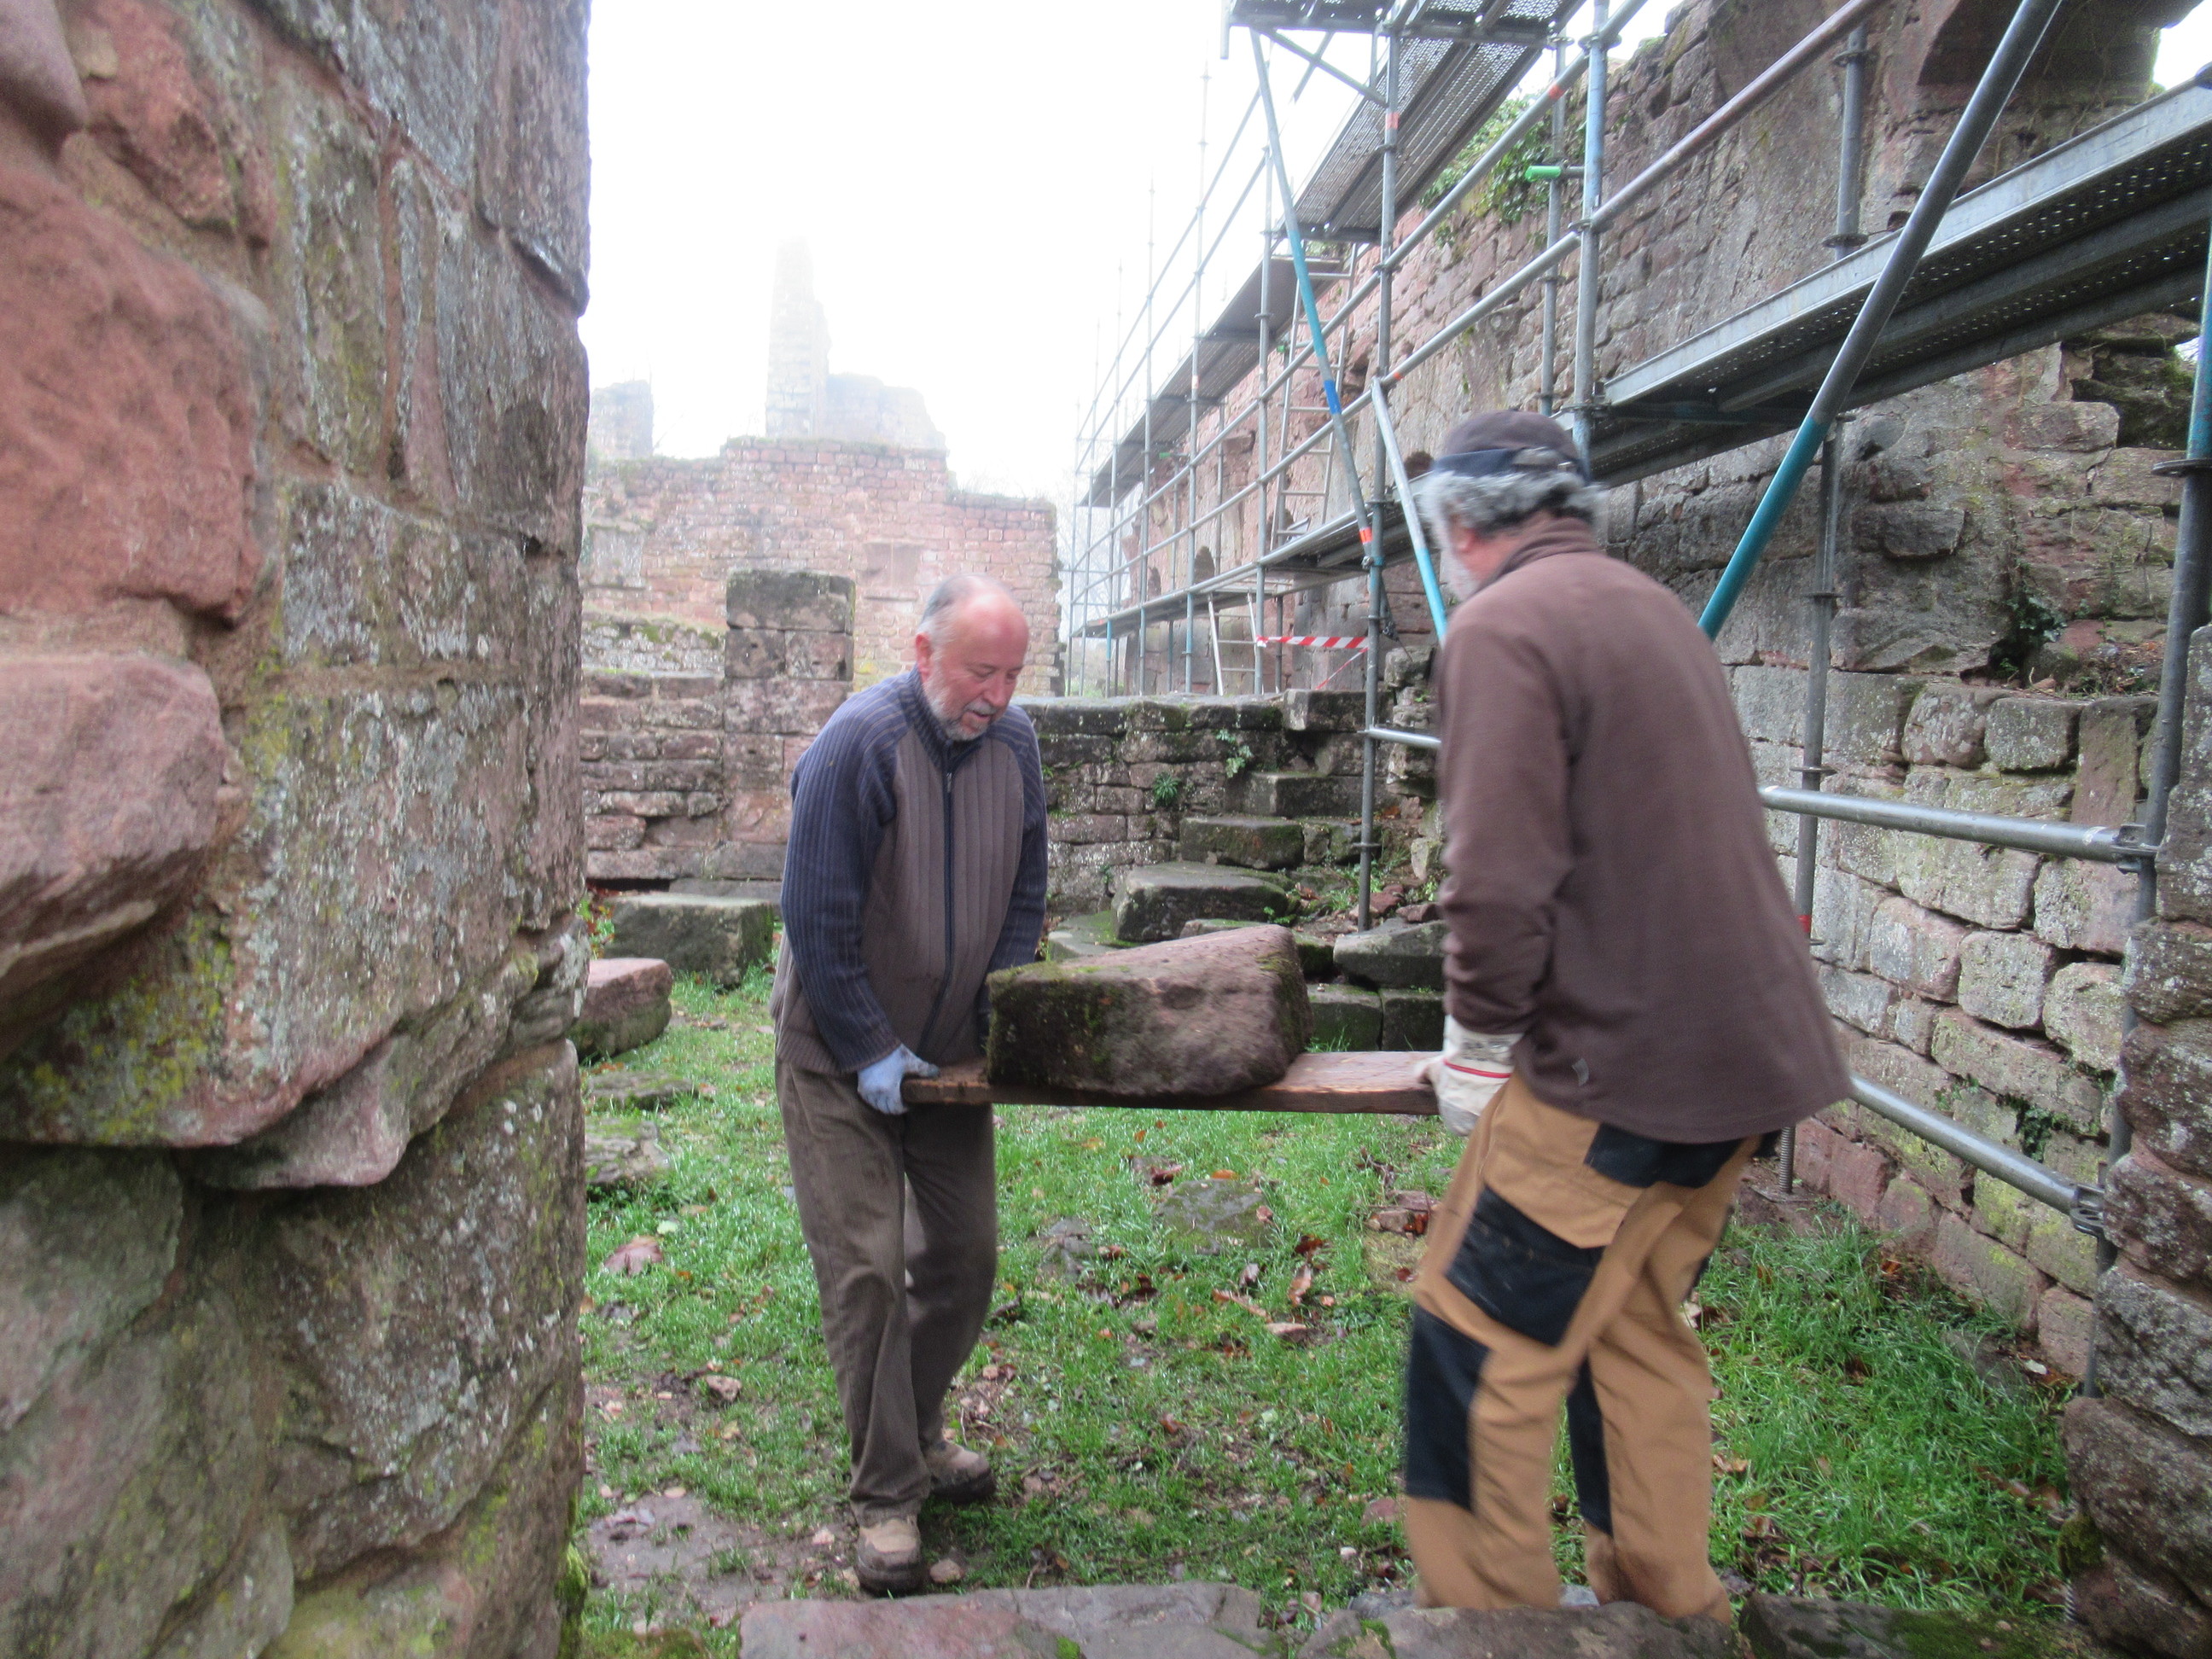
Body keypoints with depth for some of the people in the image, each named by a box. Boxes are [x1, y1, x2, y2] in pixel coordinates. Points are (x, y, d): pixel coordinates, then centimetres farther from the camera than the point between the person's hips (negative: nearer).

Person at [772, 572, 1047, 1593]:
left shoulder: (1012, 741, -3)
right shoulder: (859, 743, -22)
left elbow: (1023, 892, 6)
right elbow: (818, 919, -19)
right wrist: (869, 1053, -16)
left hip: (946, 1048, 6)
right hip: (841, 1055, -5)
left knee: (964, 1258, 10)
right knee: (867, 1270, -5)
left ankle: (916, 1433, 33)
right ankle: (885, 1493, 11)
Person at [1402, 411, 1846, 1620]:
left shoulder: (1501, 626, -13)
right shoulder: (1651, 607, 16)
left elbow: (1501, 876, -23)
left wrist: (1475, 1042, -8)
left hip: (1616, 1065, -9)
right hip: (1742, 1045, 10)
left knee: (1479, 1345, 3)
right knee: (1637, 1333, 20)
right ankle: (1666, 1605, 33)